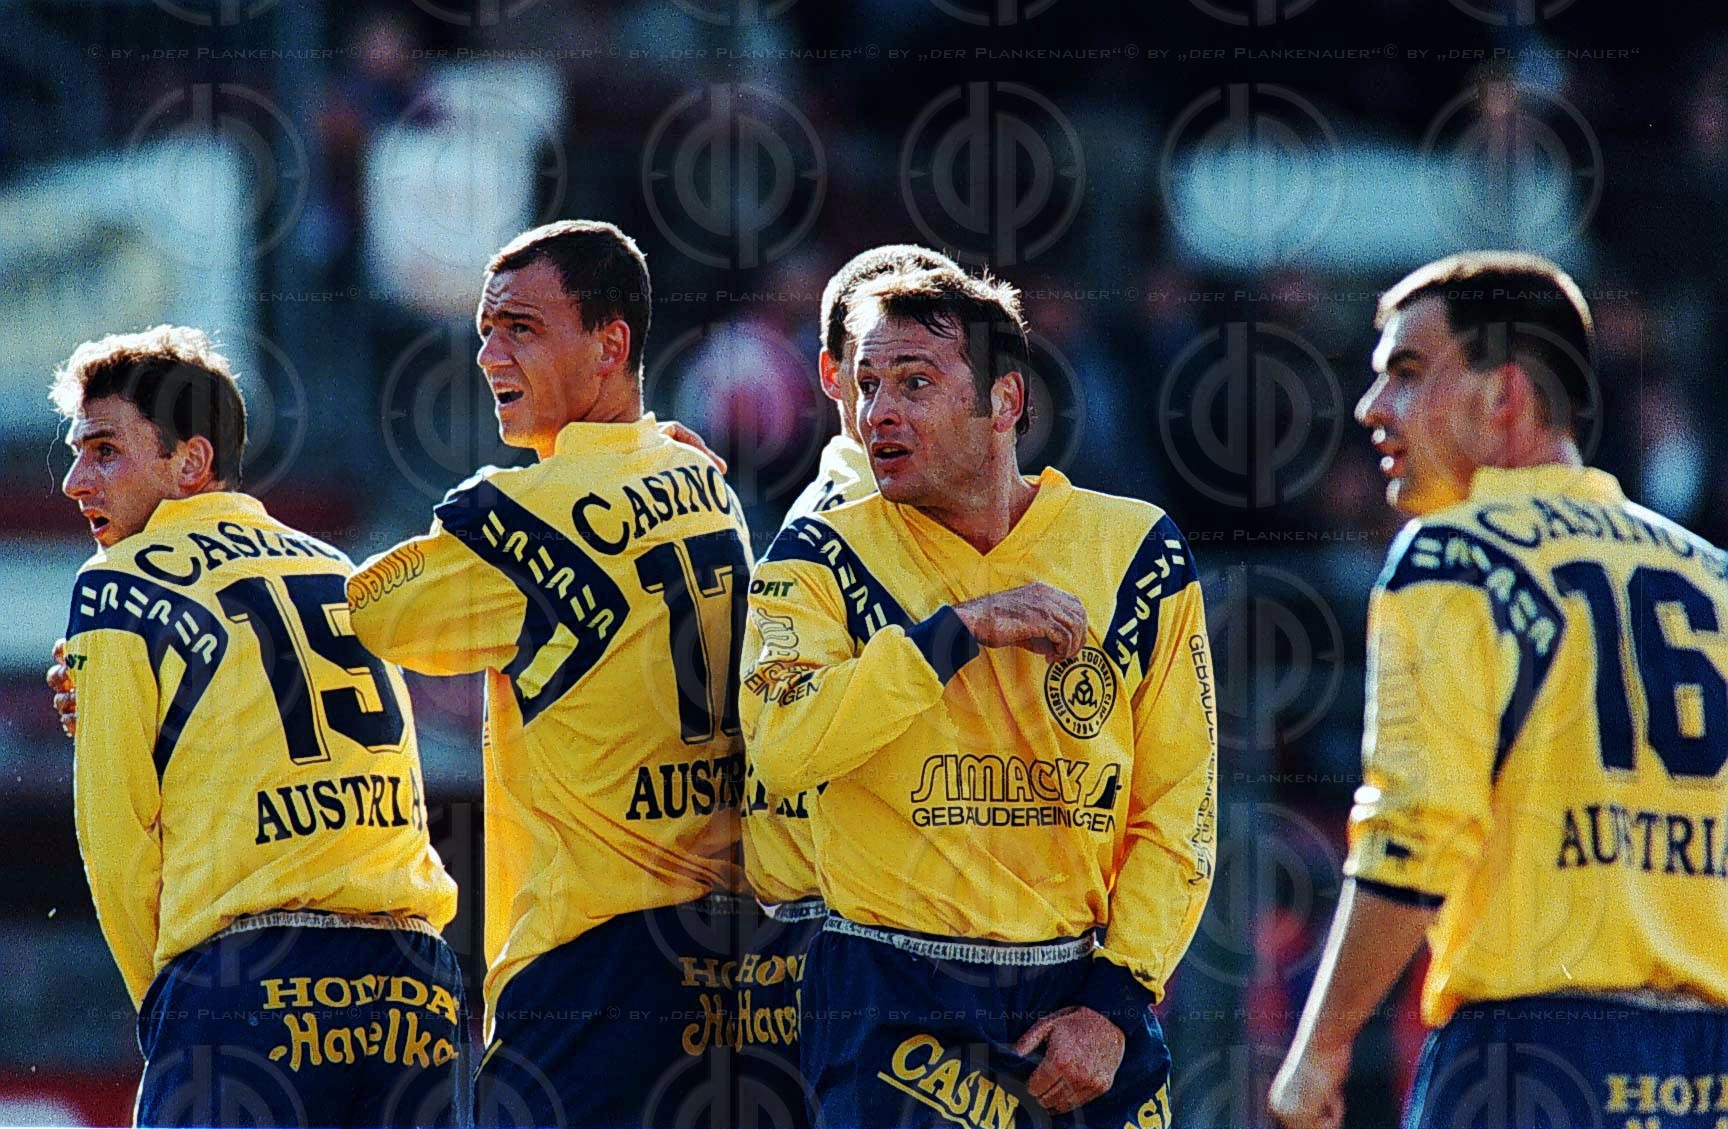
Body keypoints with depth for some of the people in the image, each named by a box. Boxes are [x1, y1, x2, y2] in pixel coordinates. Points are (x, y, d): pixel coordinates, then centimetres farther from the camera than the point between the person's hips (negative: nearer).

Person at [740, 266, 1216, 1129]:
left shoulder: (1133, 550, 4)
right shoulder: (822, 562, 1)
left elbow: (1178, 807, 4)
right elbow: (781, 751, -17)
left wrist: (1115, 1000, -5)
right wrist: (962, 630, -18)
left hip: (1082, 993, 2)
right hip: (896, 1008, -2)